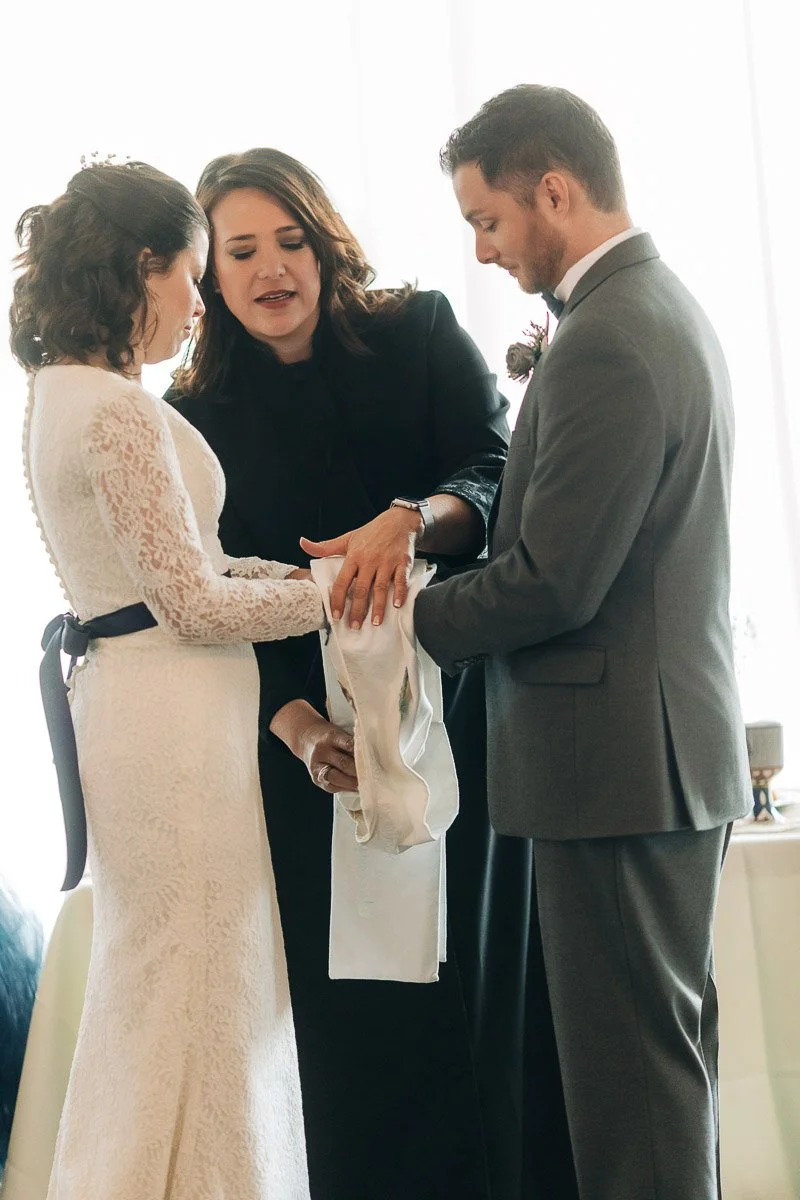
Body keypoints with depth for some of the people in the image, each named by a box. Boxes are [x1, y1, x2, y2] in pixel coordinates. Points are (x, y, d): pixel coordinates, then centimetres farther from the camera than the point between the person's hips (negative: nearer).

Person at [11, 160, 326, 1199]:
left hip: (127, 702, 10)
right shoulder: (122, 411, -16)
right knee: (198, 1000, -1)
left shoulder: (63, 397, 13)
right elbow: (194, 601, -16)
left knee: (151, 991, 18)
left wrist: (309, 567, 10)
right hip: (174, 715, -10)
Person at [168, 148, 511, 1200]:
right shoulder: (198, 418, 6)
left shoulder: (420, 335, 5)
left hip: (458, 708, 0)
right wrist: (302, 732, -15)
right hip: (315, 742, 1)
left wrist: (411, 520, -27)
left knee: (474, 974, -2)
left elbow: (500, 478, -5)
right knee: (351, 1006, 0)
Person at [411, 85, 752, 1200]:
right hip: (681, 752, 10)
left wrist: (407, 619, -7)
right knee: (671, 1054, 19)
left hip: (617, 762, -10)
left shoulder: (604, 344, -20)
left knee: (630, 1074, -2)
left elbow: (555, 584, -21)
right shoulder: (667, 307, 13)